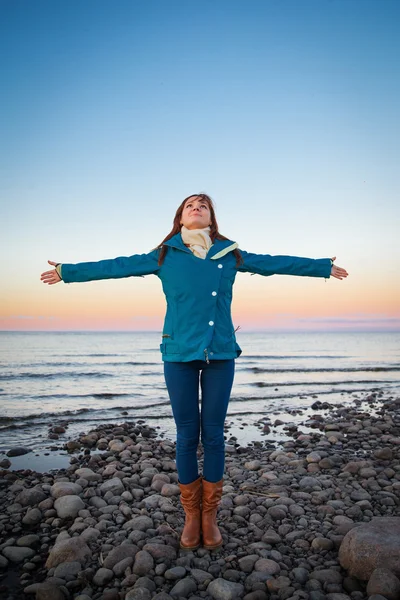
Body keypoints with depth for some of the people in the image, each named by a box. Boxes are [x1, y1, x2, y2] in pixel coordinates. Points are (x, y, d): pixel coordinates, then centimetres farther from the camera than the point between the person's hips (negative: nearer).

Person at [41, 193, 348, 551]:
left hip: (221, 354, 1)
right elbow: (117, 266, 11)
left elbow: (276, 263, 15)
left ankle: (210, 515, 22)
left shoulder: (231, 255, 9)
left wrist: (324, 267, 20)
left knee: (213, 434, 6)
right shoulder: (164, 256, 7)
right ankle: (191, 515, 22)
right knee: (187, 434, 6)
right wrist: (67, 272, 14)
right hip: (179, 354, 0)